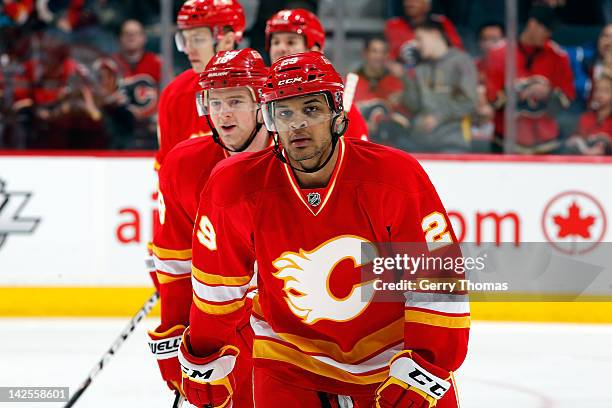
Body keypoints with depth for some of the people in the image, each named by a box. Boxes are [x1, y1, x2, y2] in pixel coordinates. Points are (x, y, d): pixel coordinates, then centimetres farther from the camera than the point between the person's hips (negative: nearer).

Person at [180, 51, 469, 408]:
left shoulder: (397, 178, -18)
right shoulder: (235, 188, -14)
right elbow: (218, 284, 1)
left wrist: (423, 370, -20)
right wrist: (205, 362, 8)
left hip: (391, 359, 0)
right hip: (290, 361, 0)